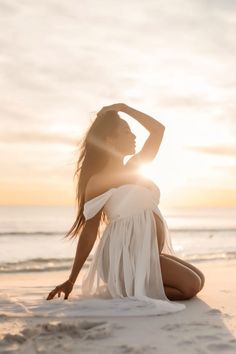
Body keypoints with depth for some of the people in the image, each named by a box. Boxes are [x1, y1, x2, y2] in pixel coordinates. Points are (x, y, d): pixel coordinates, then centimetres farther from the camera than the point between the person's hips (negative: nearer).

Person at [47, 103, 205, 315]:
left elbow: (158, 129, 15)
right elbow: (89, 234, -7)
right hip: (128, 255, -9)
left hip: (152, 254, 9)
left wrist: (124, 108, 11)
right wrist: (71, 280, -6)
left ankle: (127, 286, 8)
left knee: (198, 279, 13)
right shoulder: (98, 181, -10)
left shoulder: (133, 168, 12)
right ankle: (127, 291, -6)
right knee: (190, 285, -15)